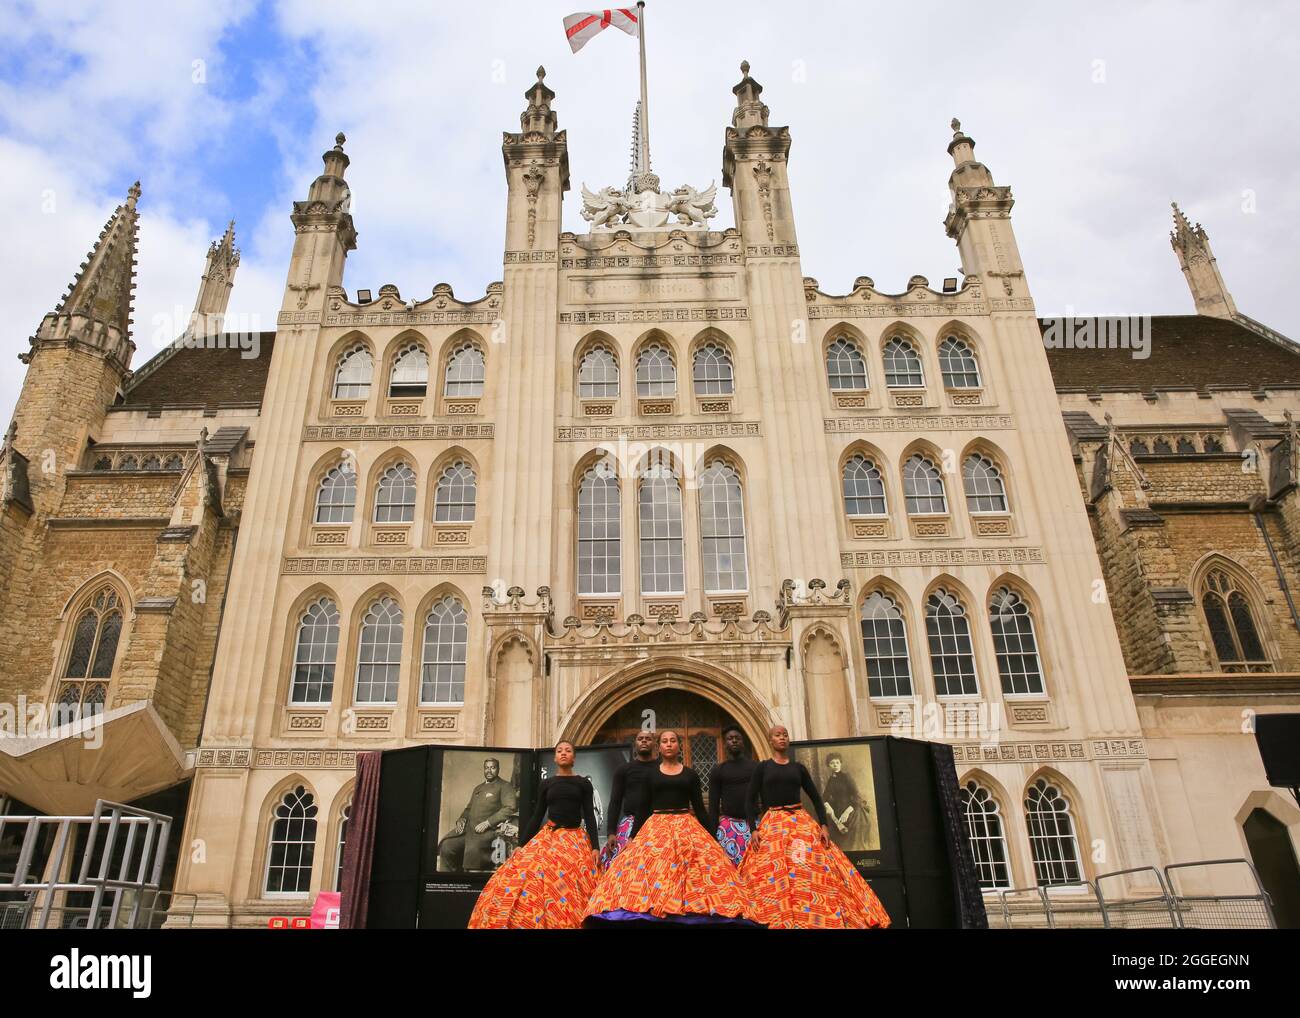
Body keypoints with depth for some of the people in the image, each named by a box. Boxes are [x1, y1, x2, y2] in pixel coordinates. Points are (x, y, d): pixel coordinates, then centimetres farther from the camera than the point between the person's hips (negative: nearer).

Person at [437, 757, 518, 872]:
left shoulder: (505, 786, 5)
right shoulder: (478, 788, 28)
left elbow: (510, 808, -8)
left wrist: (487, 822, -15)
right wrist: (462, 819, 9)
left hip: (487, 830, -6)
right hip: (467, 827, 6)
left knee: (472, 850, -33)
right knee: (446, 846, -17)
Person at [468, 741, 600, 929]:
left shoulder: (584, 783, 5)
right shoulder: (546, 784, 10)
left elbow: (590, 816, 0)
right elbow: (537, 816, 10)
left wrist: (595, 847, -9)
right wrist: (522, 844, 5)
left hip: (575, 840, -1)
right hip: (548, 837, 2)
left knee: (570, 892, -11)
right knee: (530, 881, -14)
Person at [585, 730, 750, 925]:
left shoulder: (690, 774, 8)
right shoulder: (650, 774, 9)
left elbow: (699, 808, 8)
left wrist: (711, 838, 3)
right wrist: (632, 837, 4)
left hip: (686, 828, 0)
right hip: (655, 828, 0)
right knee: (648, 870, -14)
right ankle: (650, 913, -2)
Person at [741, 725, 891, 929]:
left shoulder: (798, 768, 12)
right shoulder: (762, 767, 6)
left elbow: (816, 798, 11)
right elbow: (752, 800, 2)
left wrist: (823, 825, -3)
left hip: (801, 823, 2)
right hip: (772, 826, -2)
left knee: (812, 873, -9)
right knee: (775, 879, -10)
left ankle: (816, 919, 0)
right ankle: (781, 921, 1)